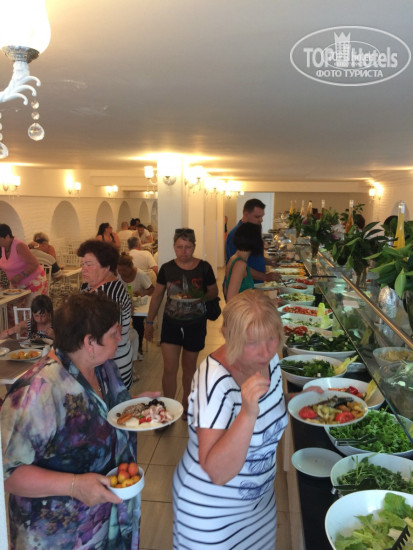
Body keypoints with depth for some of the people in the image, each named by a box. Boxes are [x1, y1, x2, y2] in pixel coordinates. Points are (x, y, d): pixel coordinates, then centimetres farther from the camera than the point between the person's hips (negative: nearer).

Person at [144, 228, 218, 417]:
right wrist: (149, 322, 6)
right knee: (169, 368, -3)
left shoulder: (204, 268, -8)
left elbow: (214, 292, 3)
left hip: (195, 324, 0)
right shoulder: (167, 268, -5)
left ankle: (186, 404, 36)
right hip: (171, 322, 0)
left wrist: (201, 297, -19)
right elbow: (157, 295, 5)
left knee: (189, 367, 15)